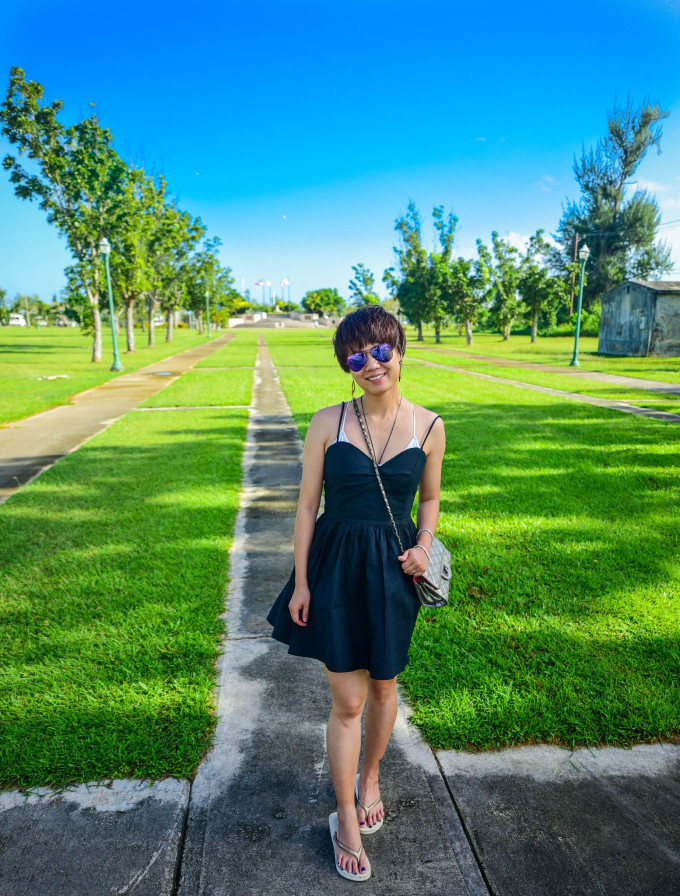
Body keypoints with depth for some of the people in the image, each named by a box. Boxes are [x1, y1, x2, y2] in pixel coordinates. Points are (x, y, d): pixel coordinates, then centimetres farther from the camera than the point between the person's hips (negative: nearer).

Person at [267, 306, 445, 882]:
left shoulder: (429, 427, -3)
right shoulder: (328, 423, -7)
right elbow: (307, 504, -2)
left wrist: (424, 546, -8)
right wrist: (300, 582, -2)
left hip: (392, 571, 2)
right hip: (335, 567, -1)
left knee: (383, 687, 19)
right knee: (347, 700, 6)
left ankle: (370, 780, 48)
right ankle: (347, 820, 29)